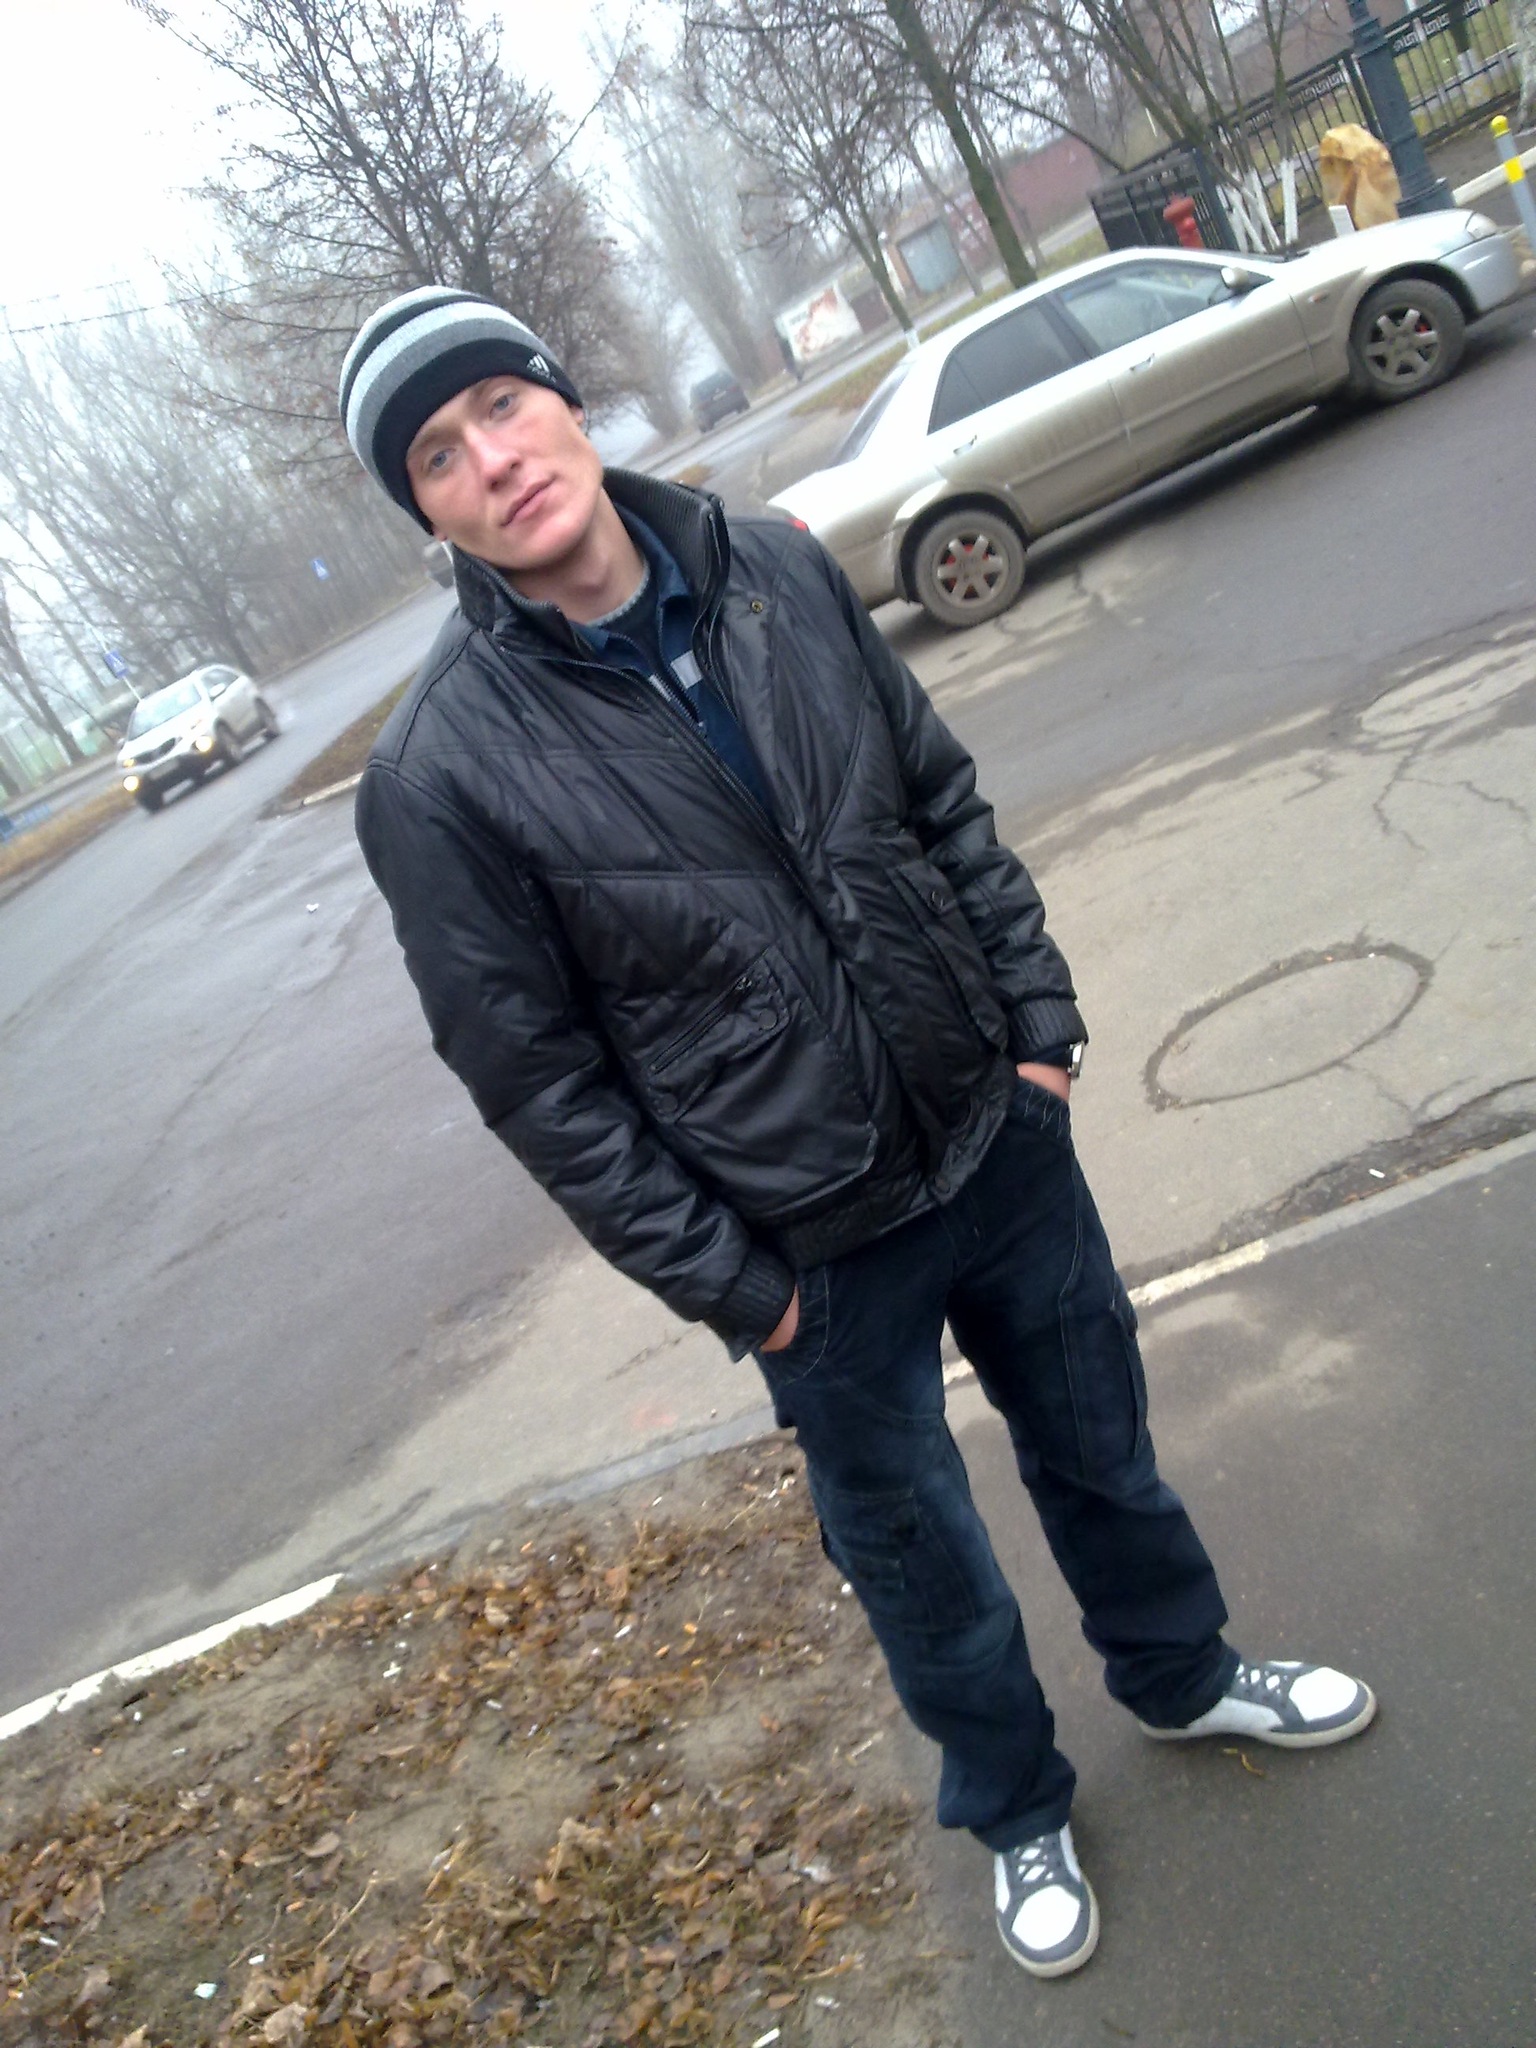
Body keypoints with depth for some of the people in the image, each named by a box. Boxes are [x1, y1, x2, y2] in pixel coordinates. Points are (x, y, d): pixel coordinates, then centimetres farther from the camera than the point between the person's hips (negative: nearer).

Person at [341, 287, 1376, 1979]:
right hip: (818, 1255, -4)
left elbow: (945, 804, 5)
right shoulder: (439, 778, -18)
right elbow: (537, 1081, -13)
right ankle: (1016, 1812, 50)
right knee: (916, 1558, 18)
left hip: (997, 1133, 4)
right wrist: (728, 1286, -11)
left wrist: (1038, 1025, 2)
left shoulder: (776, 575, -4)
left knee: (1099, 1441, 25)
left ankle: (1181, 1676, 56)